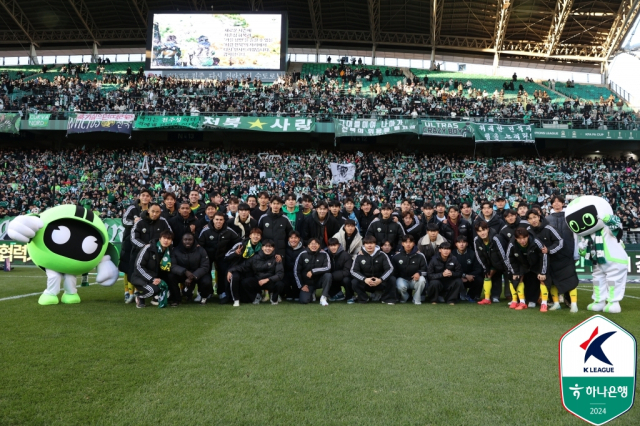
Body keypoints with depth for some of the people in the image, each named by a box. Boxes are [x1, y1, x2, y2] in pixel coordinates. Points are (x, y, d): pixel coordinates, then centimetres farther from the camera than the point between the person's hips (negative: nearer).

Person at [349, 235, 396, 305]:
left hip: (380, 283, 0)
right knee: (354, 282, -27)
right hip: (365, 282, 1)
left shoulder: (382, 255, -7)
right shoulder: (359, 257, -8)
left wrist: (381, 279, -30)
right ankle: (363, 299, -1)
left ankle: (387, 299, -2)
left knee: (390, 281, -29)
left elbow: (390, 268, -13)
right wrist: (364, 279, -29)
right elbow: (353, 271, -12)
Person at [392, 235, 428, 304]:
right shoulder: (396, 257, -3)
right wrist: (394, 282, -8)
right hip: (402, 279, -1)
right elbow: (394, 271, 5)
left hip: (415, 279, 1)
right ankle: (404, 298, 5)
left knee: (422, 280, -33)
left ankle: (417, 300, -9)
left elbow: (425, 270, -3)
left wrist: (419, 273, -24)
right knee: (401, 286, -35)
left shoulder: (420, 256, -4)